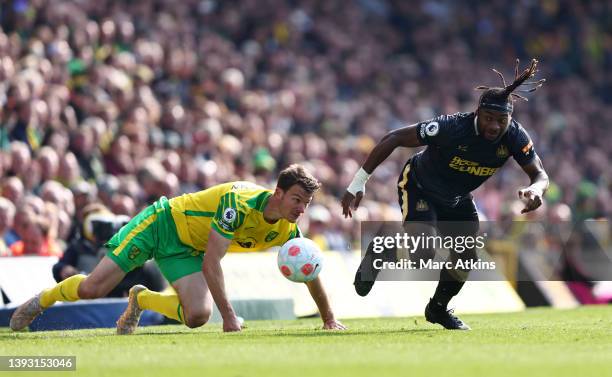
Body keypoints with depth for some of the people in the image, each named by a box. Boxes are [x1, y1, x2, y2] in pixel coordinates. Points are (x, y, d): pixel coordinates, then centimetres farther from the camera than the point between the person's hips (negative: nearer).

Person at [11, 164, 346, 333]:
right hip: (163, 222, -6)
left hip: (186, 251, 6)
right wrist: (229, 316, -35)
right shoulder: (240, 201, -33)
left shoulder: (287, 229, -12)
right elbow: (211, 263, -34)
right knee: (92, 288, -12)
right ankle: (43, 299, 22)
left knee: (197, 316, -18)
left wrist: (329, 319, 0)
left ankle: (141, 299, 14)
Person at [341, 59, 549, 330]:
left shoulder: (514, 137, -22)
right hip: (419, 186, -5)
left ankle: (438, 308, 31)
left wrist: (536, 189, -40)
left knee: (466, 258, 3)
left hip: (456, 200, 6)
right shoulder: (451, 127, -36)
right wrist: (358, 183, -28)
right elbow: (394, 138, -29)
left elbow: (539, 173, -12)